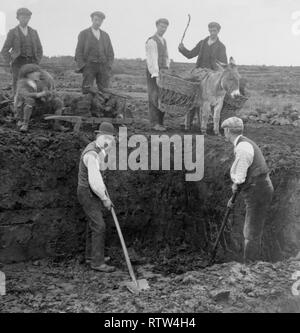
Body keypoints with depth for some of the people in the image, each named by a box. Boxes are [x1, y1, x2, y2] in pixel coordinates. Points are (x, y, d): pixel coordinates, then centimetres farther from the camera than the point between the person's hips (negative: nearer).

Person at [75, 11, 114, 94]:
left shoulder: (105, 35, 15)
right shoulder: (83, 34, 4)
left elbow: (110, 53, 13)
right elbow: (79, 53, 0)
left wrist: (108, 68, -2)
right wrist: (83, 69, -11)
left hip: (103, 66, 3)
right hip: (89, 65, -2)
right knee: (87, 91, -15)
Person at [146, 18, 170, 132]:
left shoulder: (164, 41, 18)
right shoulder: (151, 41, -8)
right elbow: (152, 59, -16)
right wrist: (156, 75, -22)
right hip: (153, 72, -8)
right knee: (154, 97, -8)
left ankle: (160, 122, 9)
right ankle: (155, 123, -7)